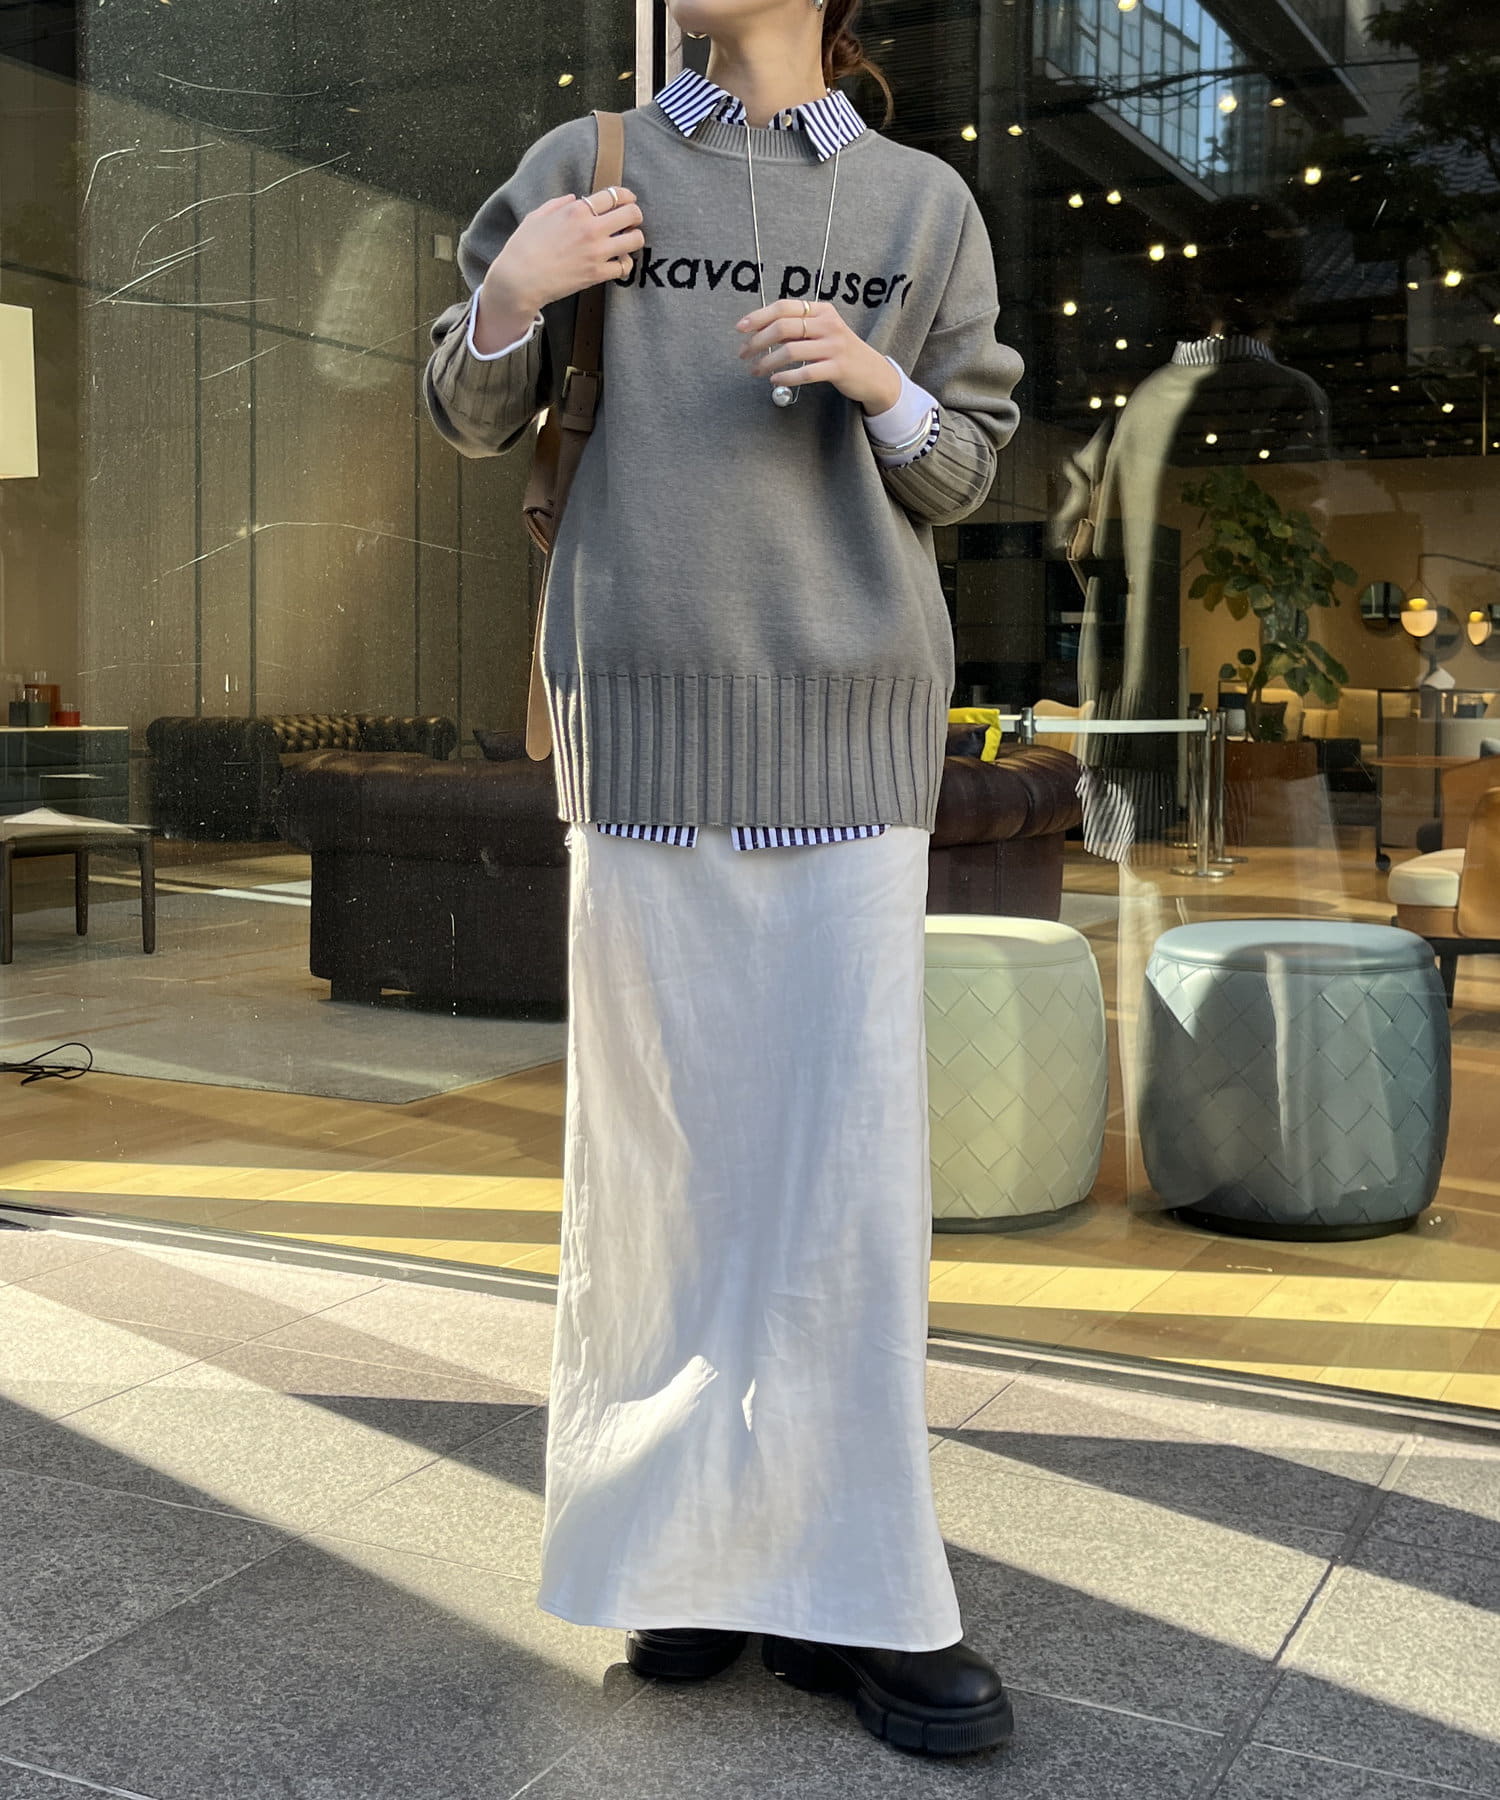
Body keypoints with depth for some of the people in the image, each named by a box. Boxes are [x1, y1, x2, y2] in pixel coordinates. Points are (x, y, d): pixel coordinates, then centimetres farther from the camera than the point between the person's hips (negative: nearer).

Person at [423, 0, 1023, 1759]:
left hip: (848, 722, 1)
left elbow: (958, 474, 12)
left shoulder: (924, 205, 11)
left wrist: (879, 380, -9)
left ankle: (844, 1588, 5)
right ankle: (680, 1540, 16)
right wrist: (511, 292, -6)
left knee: (848, 1144, -4)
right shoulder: (585, 166, 10)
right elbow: (473, 416, 14)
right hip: (647, 709, 0)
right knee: (657, 1131, 1)